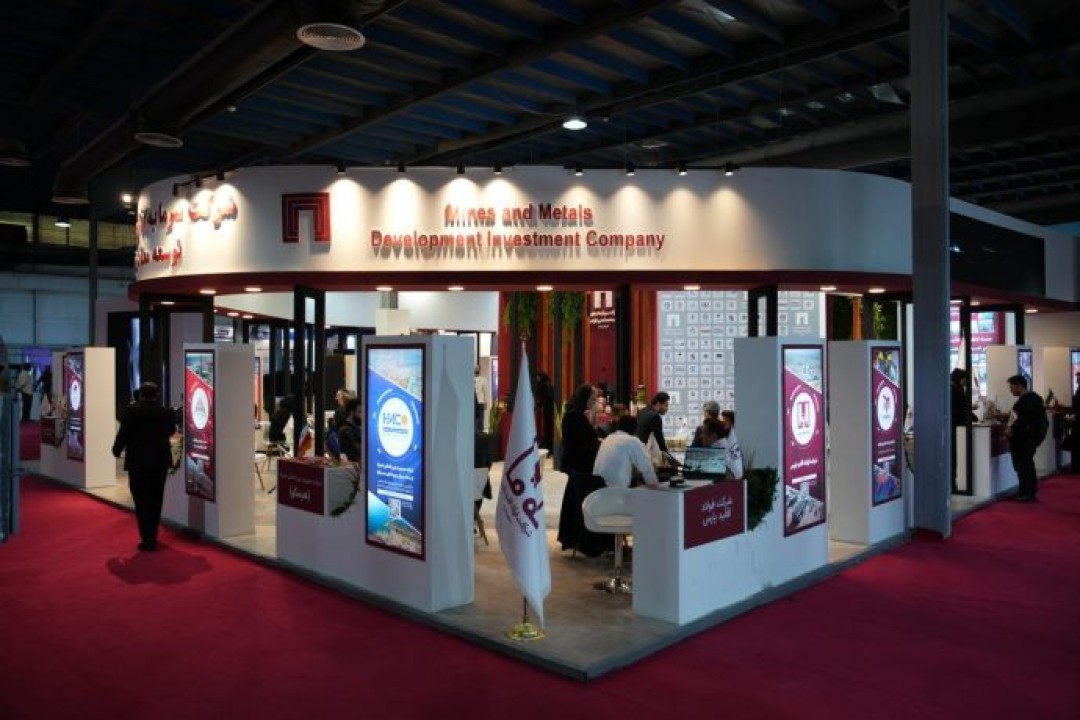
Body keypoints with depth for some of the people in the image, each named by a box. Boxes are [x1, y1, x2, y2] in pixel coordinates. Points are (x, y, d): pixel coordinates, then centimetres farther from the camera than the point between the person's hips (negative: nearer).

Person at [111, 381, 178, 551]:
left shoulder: (132, 411, -11)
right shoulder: (167, 412, -2)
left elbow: (123, 433, -8)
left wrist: (117, 450, 8)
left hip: (138, 461, -3)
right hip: (161, 461, 4)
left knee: (142, 501, 2)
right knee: (155, 500, 16)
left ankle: (147, 539, 0)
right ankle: (152, 536, 25)